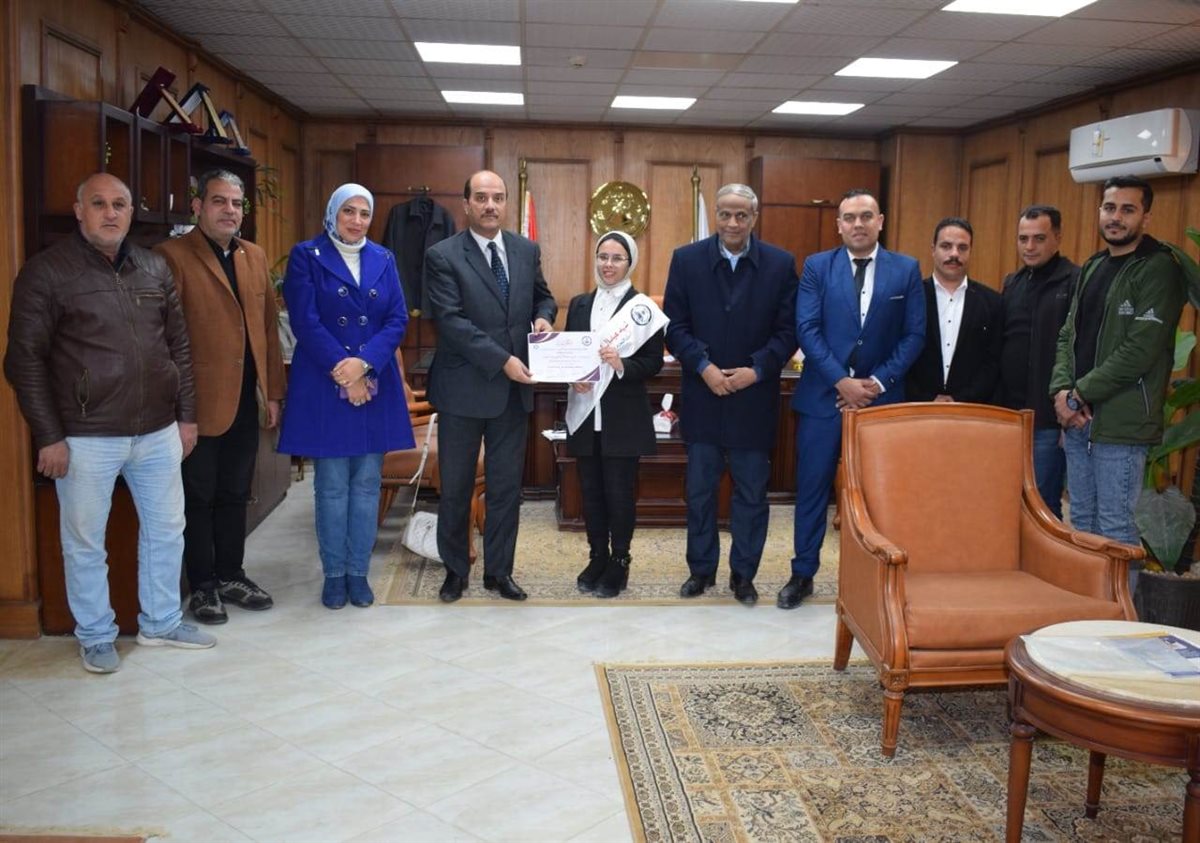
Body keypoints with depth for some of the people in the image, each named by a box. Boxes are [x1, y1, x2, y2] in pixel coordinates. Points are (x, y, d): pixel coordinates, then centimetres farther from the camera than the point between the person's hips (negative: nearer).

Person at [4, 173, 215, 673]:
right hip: (86, 437, -4)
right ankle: (96, 636, 26)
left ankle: (162, 622, 32)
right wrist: (48, 436, -11)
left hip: (158, 432, 5)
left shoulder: (155, 269, 7)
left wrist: (186, 415, 9)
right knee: (85, 542, 8)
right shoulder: (46, 272, -6)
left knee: (166, 528, 14)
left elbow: (178, 346, 13)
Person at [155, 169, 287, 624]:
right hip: (199, 402, -6)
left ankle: (231, 575, 28)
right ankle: (203, 586, 19)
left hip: (245, 402, 6)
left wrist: (273, 392, 10)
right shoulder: (172, 256, -8)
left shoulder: (254, 256, 12)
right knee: (199, 497, 7)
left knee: (235, 495, 15)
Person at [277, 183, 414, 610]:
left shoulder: (383, 259, 11)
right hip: (325, 385, -3)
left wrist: (364, 363, -12)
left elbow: (398, 319, 3)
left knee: (367, 483, 7)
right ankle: (334, 574, 14)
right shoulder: (307, 256, 0)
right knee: (332, 486, 2)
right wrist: (344, 372, -13)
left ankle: (359, 573, 17)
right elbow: (306, 321, -8)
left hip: (376, 384, 3)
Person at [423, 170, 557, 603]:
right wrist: (502, 360, -22)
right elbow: (451, 321, -16)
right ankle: (455, 569, 26)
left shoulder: (527, 251, 7)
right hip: (463, 388, -3)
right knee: (456, 486, 9)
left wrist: (544, 317, -5)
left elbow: (543, 296, 19)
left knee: (507, 485, 10)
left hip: (514, 388, 4)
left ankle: (499, 570, 24)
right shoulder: (442, 256, -8)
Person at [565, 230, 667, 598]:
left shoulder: (642, 307, -4)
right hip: (585, 413, 4)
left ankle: (619, 562, 16)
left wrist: (622, 365, -23)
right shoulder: (579, 304, 10)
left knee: (619, 491, 2)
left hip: (623, 416, -4)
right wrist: (572, 377, -9)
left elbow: (654, 362, -6)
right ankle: (597, 557, 23)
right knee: (591, 489, 10)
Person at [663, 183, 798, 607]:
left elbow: (787, 331, -1)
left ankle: (743, 574, 21)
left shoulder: (780, 264, 0)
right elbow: (675, 326, -2)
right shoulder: (687, 259, 0)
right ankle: (701, 569, 25)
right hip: (702, 395, 1)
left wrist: (757, 370, -14)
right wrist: (705, 367, -14)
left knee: (751, 491, 8)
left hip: (754, 397, 0)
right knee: (699, 489, 10)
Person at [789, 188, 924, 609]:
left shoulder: (906, 269, 4)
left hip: (881, 397, 1)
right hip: (823, 396, 0)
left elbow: (914, 335, 1)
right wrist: (842, 381, -13)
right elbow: (807, 330, -5)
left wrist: (878, 382, -9)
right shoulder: (816, 267, 2)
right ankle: (803, 573, 17)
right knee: (812, 487, 5)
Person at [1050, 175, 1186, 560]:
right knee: (1081, 518, 14)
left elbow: (1140, 350, -16)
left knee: (1115, 526, -1)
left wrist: (1078, 394, -13)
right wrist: (1062, 390, -4)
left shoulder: (1159, 269, -7)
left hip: (1120, 423, -7)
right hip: (1078, 417, 7)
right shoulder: (1091, 267, 16)